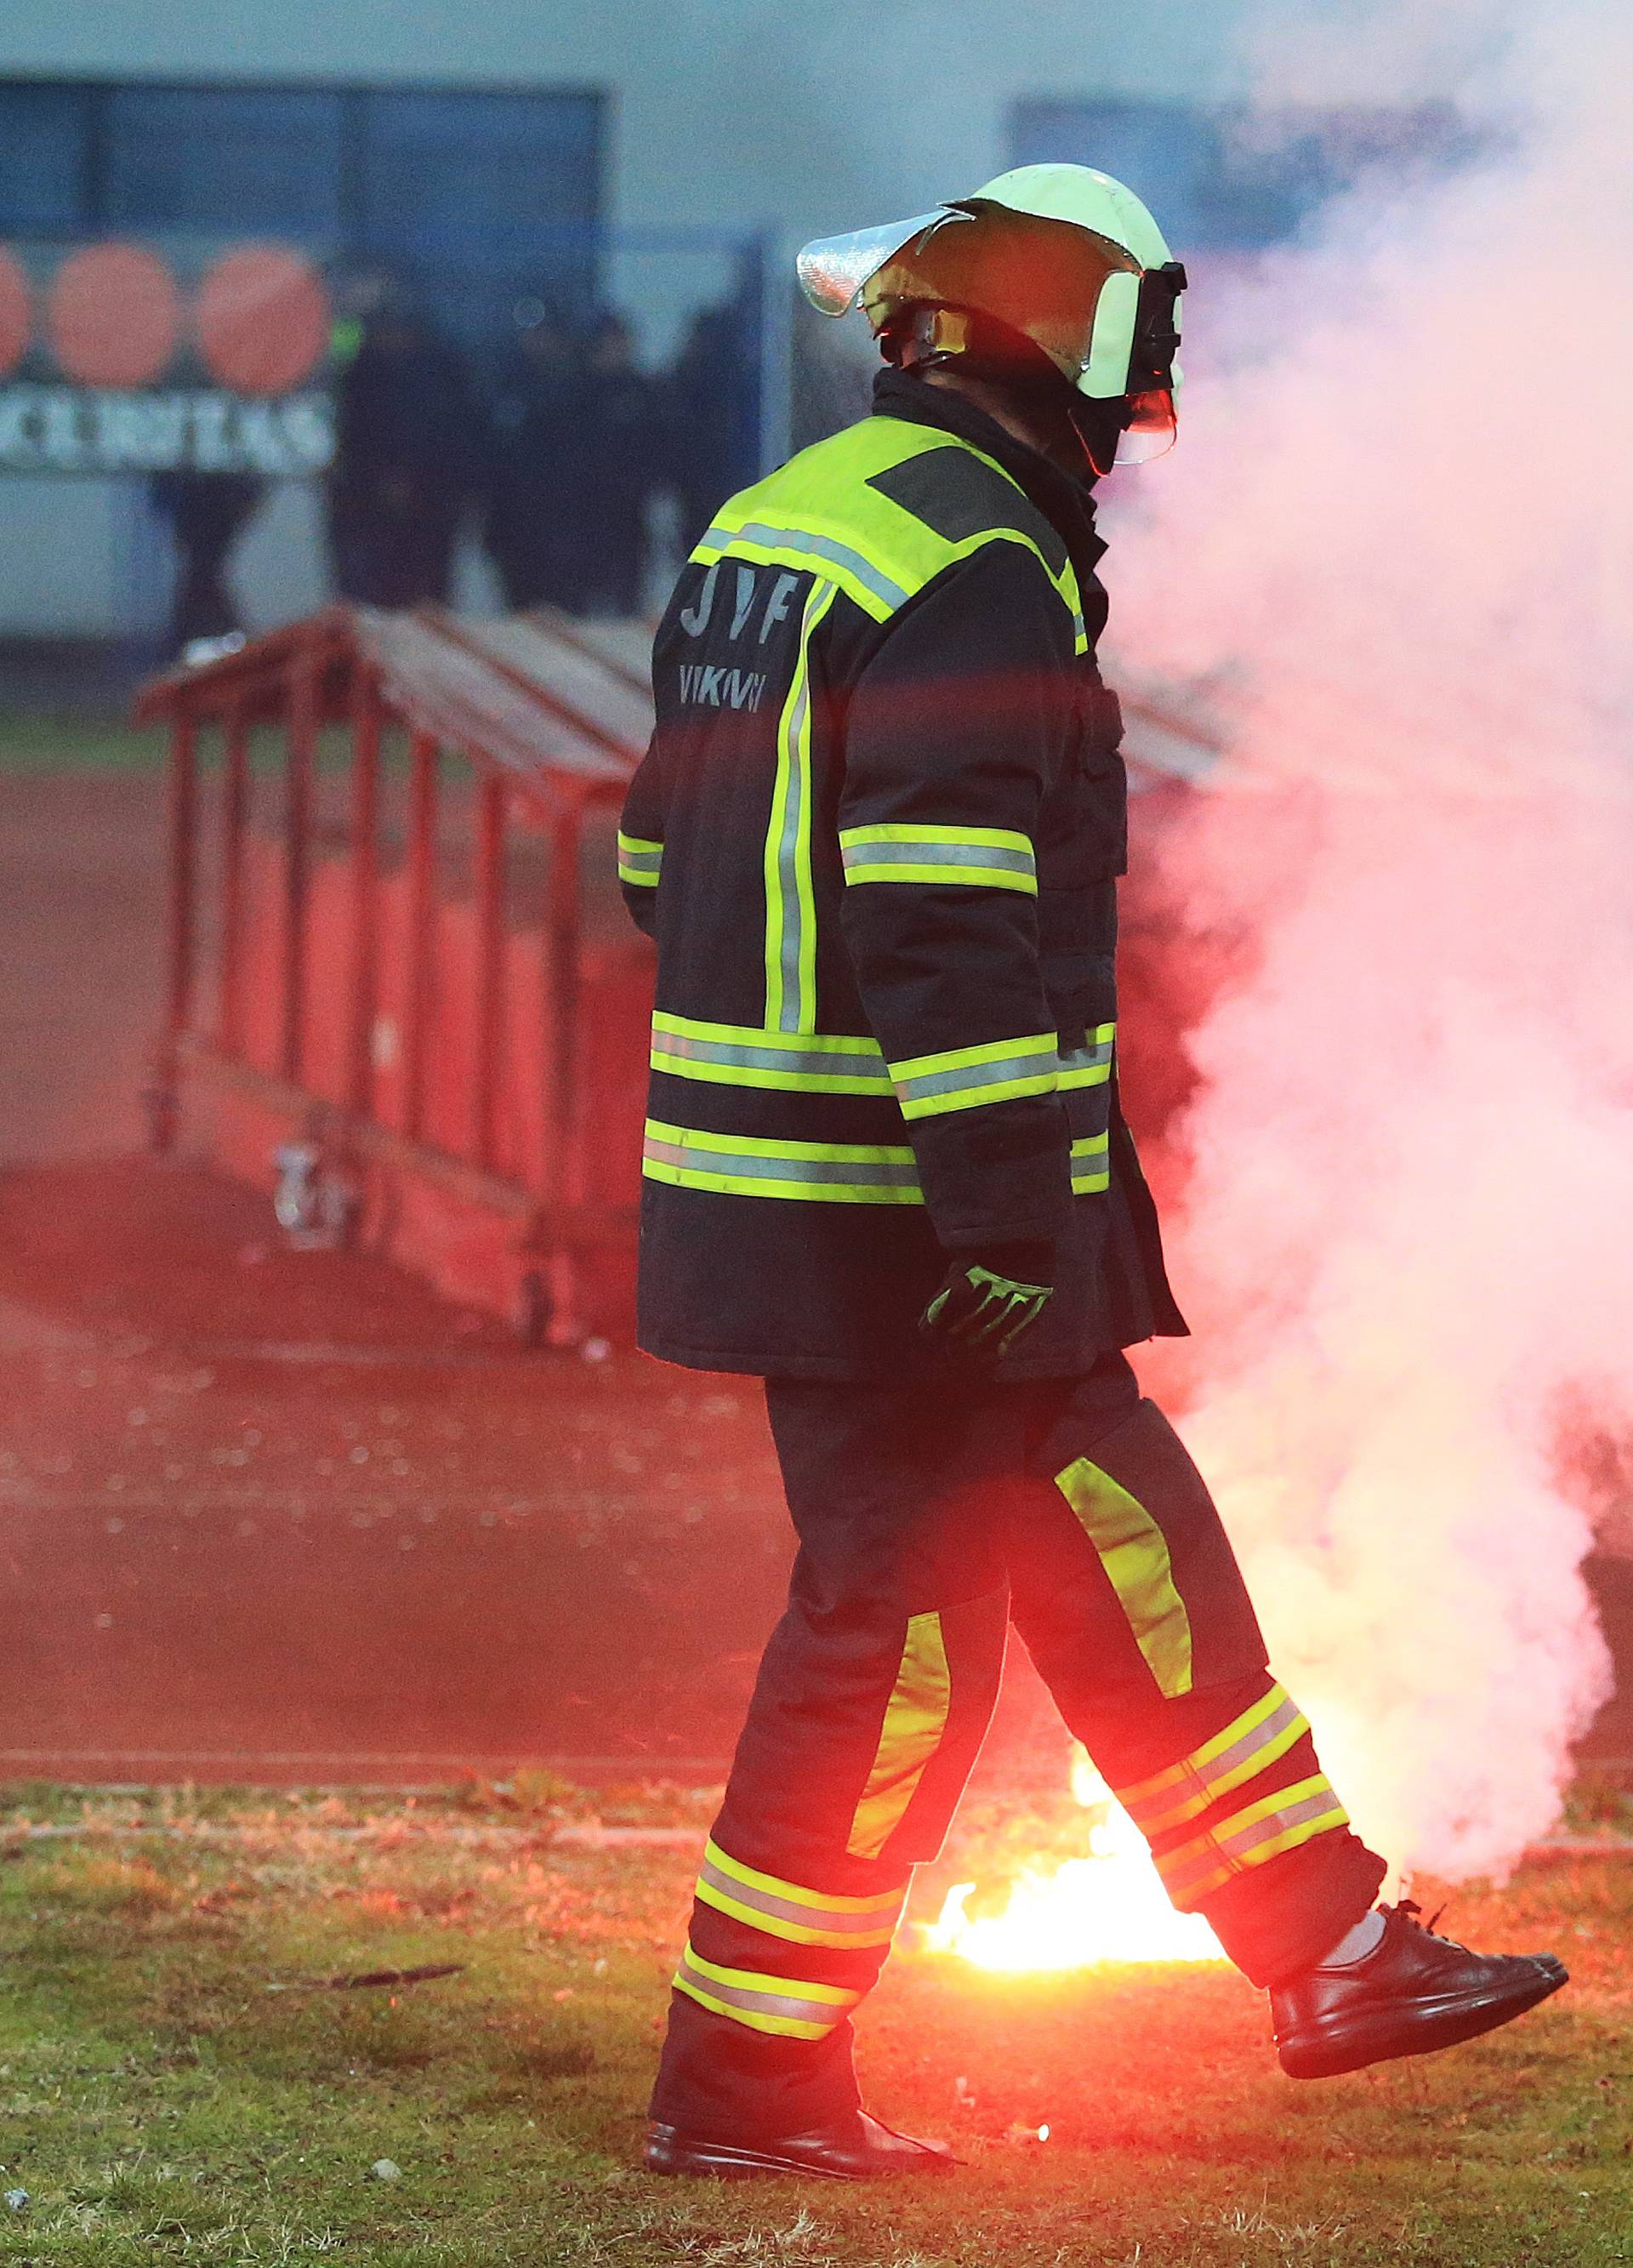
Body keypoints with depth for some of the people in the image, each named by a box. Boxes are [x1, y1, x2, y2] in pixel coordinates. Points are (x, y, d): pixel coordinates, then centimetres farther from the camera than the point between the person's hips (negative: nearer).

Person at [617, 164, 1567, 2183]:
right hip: (907, 1230, -10)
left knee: (1125, 1551, 15)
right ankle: (743, 2081, 4)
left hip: (776, 1174, 10)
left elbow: (672, 863, 19)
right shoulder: (979, 573, -17)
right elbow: (948, 927, -24)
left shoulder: (771, 532, 14)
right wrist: (1007, 1219, -24)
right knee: (898, 1632, -2)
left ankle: (1328, 1955, 22)